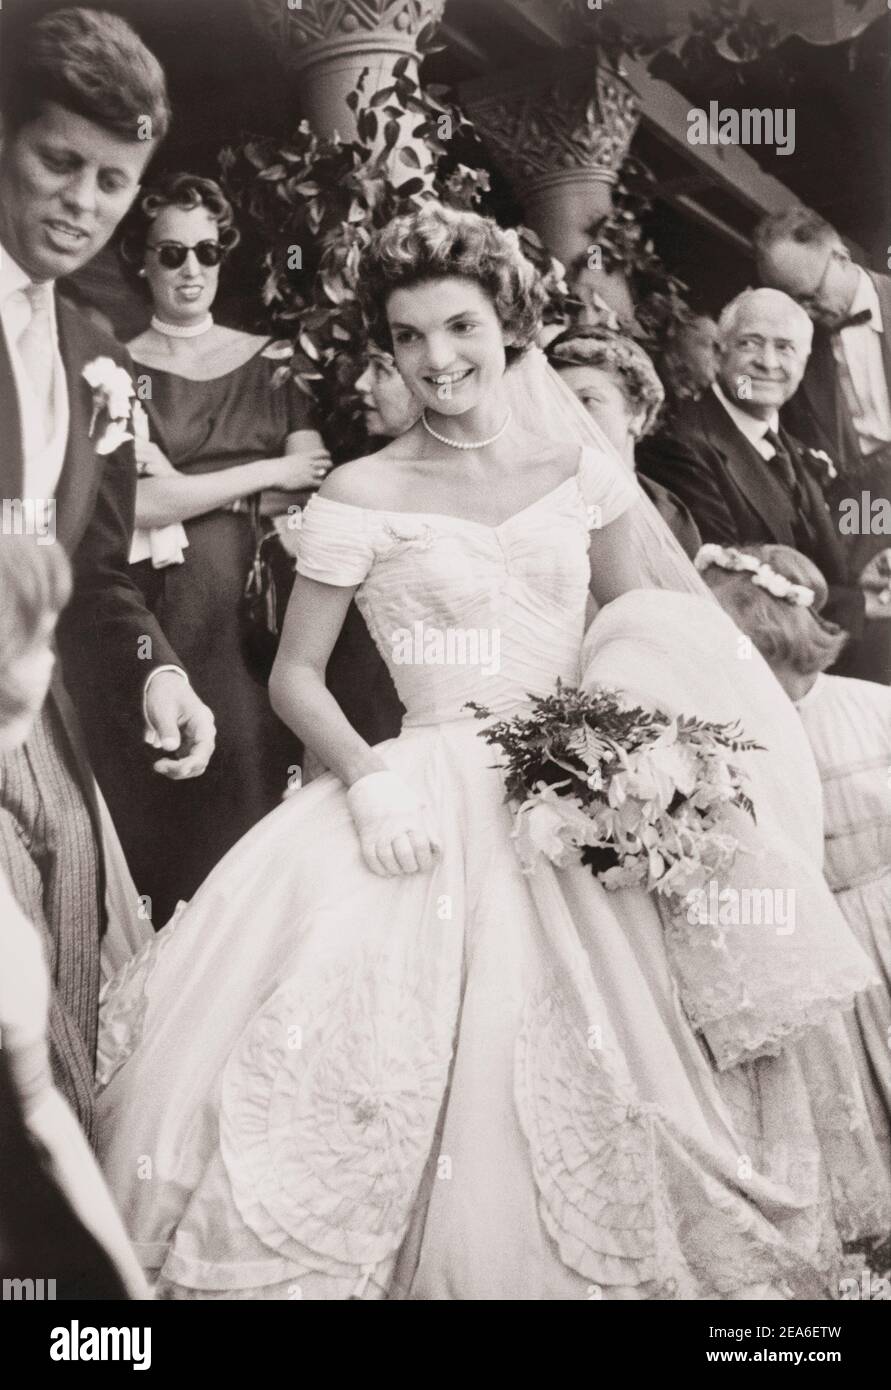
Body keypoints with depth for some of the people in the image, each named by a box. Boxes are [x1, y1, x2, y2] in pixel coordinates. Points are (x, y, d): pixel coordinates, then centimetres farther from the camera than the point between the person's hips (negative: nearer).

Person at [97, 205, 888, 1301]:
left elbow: (645, 632, 13)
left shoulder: (580, 467, 7)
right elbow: (294, 676, 1)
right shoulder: (360, 496, -1)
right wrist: (369, 779, -16)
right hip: (430, 807, -2)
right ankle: (451, 1257, 12)